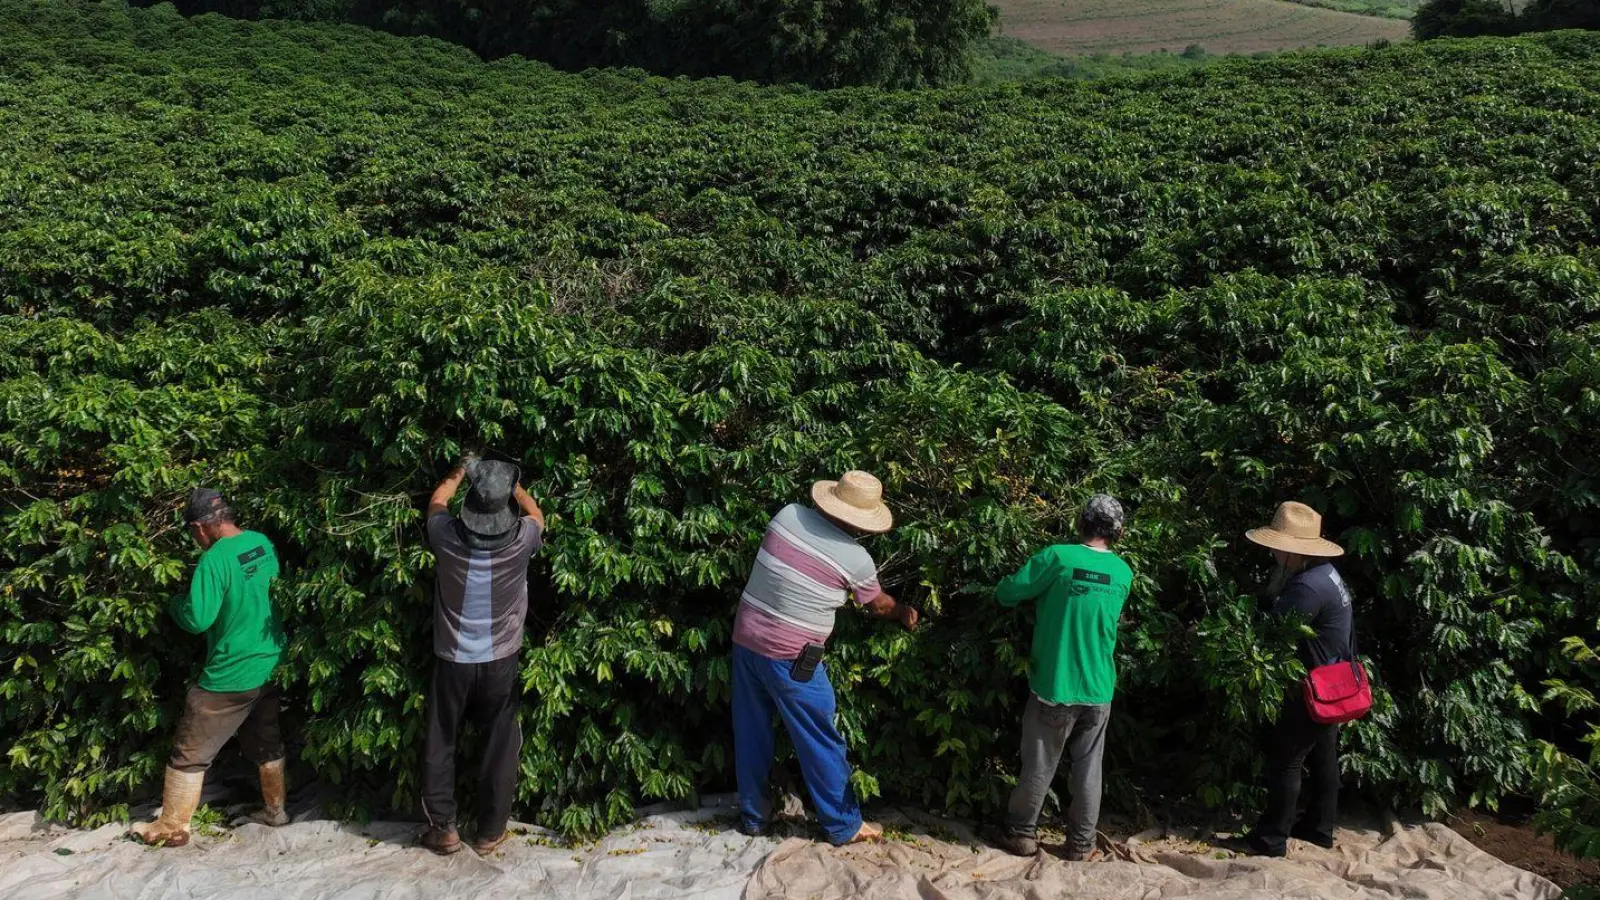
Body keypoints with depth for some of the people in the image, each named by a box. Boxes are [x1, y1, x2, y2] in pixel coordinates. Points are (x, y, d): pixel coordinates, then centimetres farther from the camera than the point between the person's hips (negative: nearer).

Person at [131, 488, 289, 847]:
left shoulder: (215, 559, -22)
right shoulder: (263, 543, 0)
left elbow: (196, 619, -22)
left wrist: (177, 600, -2)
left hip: (231, 676, -7)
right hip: (271, 665, 7)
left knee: (190, 753, 7)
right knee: (265, 740, 23)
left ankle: (172, 827, 16)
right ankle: (277, 808, 32)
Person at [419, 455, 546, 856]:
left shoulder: (447, 537, -15)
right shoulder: (520, 540, -16)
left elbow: (436, 501, 10)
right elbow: (535, 514, 10)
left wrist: (460, 470, 24)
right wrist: (513, 486, 24)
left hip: (452, 660, 0)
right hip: (500, 660, 0)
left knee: (439, 743, 17)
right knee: (500, 745, 13)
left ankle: (443, 829, 25)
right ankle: (490, 831, 21)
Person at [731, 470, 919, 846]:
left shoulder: (788, 515, -3)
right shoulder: (856, 559, -12)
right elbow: (880, 606, 8)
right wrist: (905, 614, 28)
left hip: (745, 640, 6)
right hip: (790, 658, -6)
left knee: (751, 733, 19)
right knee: (821, 743, 10)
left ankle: (753, 815, 33)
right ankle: (844, 825, 23)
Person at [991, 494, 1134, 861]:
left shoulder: (1057, 557, -13)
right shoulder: (1123, 574, 2)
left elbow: (1006, 594, -10)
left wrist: (1039, 591, 11)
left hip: (1054, 687, -3)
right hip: (1098, 690, 3)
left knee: (1039, 767, 10)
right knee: (1088, 769, 13)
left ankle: (1021, 834, 23)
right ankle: (1081, 844, 22)